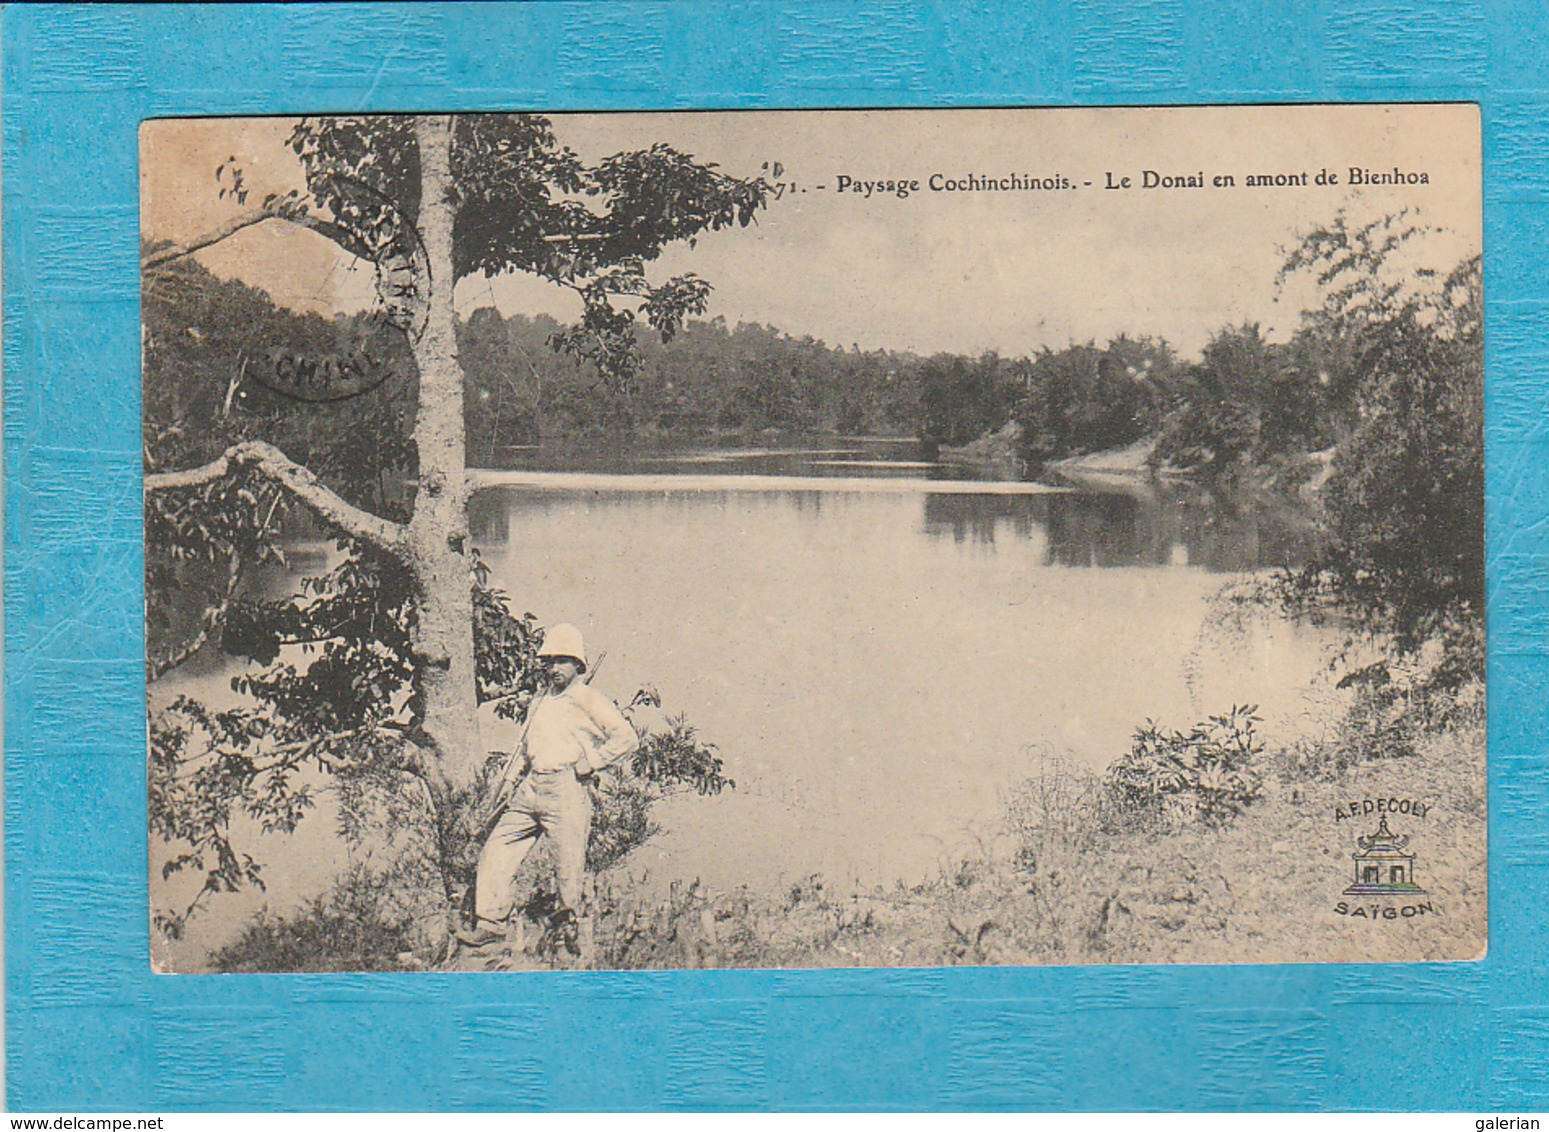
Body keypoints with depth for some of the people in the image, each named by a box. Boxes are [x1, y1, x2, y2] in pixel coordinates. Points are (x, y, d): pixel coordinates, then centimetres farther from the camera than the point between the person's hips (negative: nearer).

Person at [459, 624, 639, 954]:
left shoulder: (588, 699, 0)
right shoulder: (539, 704, 22)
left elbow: (627, 738, -8)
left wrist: (589, 763, -10)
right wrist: (508, 782, 19)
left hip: (565, 791, -7)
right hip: (530, 789, 7)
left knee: (569, 864, -3)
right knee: (497, 849, 0)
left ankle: (568, 921, 18)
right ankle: (491, 923, 5)